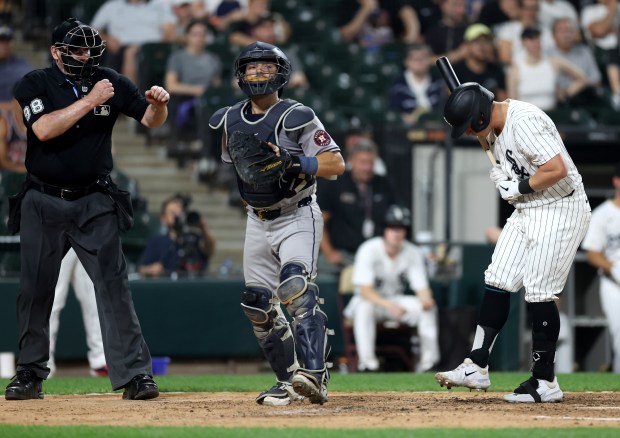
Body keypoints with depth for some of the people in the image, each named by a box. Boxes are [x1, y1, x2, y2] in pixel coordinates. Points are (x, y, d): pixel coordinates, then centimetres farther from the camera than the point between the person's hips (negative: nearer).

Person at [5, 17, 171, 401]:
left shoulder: (110, 83, 2)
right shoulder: (35, 85, -3)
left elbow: (151, 120, 3)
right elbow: (44, 129, -20)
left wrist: (159, 104, -20)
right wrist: (89, 100, -23)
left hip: (95, 203, 0)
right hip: (43, 203, 0)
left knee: (113, 284, -8)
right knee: (36, 289, 6)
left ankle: (135, 374, -11)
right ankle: (30, 374, 16)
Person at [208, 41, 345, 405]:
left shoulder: (296, 117, -12)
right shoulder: (231, 120, 5)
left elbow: (336, 164, -19)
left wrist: (291, 162, -29)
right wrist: (249, 196, 13)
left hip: (298, 218, -7)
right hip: (258, 221, 7)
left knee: (297, 286, -26)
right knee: (258, 304, 4)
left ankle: (314, 375, -38)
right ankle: (290, 380, 16)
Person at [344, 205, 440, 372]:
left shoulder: (413, 253, -7)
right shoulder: (369, 250, -20)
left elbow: (421, 288, -10)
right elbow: (365, 290, -28)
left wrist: (426, 299, -36)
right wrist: (389, 306, -45)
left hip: (395, 301, 4)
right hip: (370, 299, -4)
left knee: (428, 307, -20)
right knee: (365, 307, -38)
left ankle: (429, 358, -18)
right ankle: (367, 361, -40)